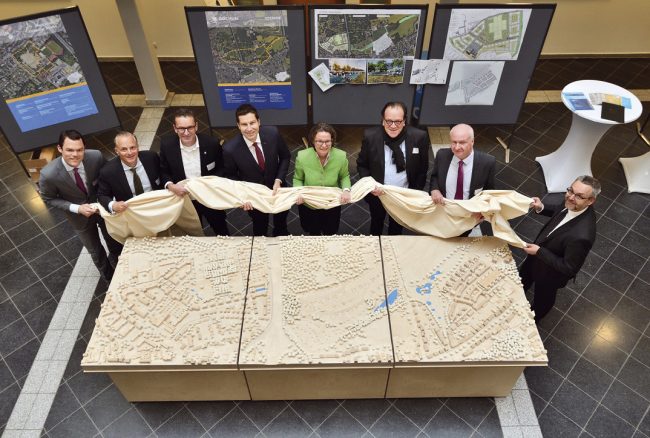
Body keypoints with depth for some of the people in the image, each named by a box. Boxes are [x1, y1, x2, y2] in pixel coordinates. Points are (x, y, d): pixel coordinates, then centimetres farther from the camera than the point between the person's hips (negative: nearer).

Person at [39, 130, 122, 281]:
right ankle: (108, 275, 53)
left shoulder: (96, 156, -29)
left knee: (114, 242, 24)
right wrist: (77, 208, -25)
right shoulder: (49, 174, -31)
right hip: (80, 216, -1)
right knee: (95, 250, 21)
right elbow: (49, 199, -12)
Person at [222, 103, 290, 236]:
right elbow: (230, 175, -11)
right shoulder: (230, 148, -30)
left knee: (281, 220, 30)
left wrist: (279, 180, -19)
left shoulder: (273, 133, -26)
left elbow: (285, 157, -8)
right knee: (260, 226, 26)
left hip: (276, 187, 2)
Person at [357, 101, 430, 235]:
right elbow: (362, 165, -7)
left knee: (397, 227, 28)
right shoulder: (370, 136, -21)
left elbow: (422, 169, -7)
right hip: (377, 193, 0)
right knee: (376, 223, 29)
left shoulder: (419, 137, -21)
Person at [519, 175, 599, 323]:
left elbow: (569, 268, -31)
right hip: (539, 252, 6)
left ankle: (532, 319, 59)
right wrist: (542, 208, -16)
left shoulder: (582, 235, -45)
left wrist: (539, 252, -29)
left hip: (550, 272, -6)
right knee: (523, 277, 34)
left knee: (543, 297, 27)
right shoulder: (573, 206, -24)